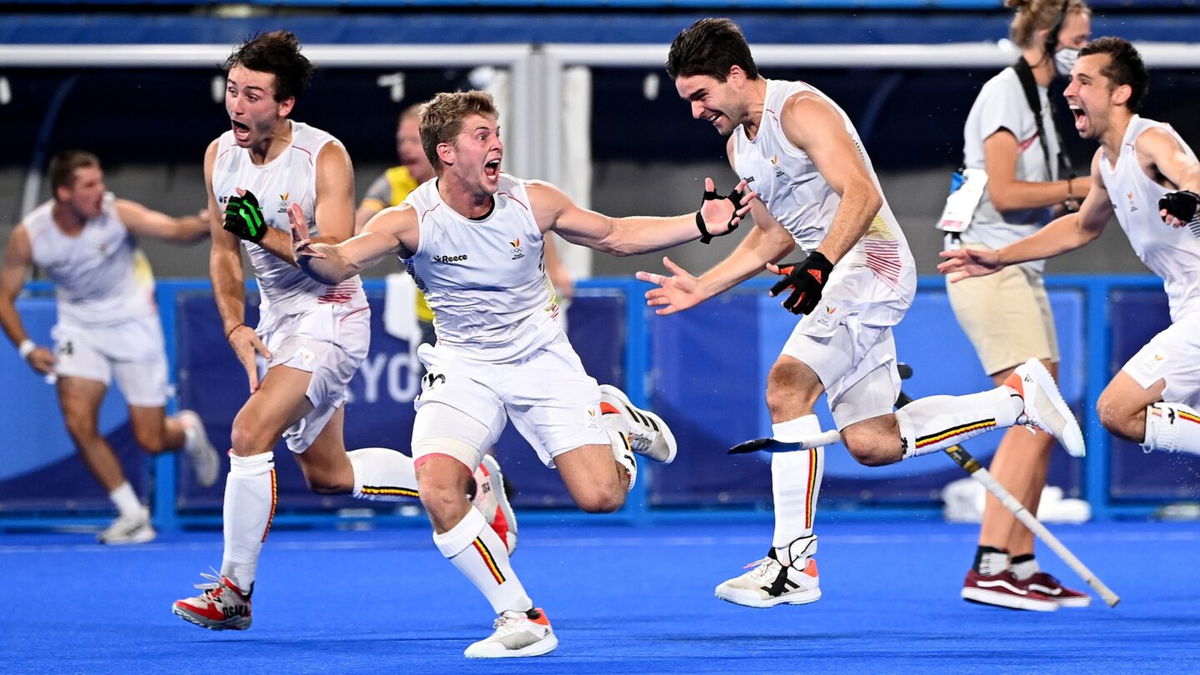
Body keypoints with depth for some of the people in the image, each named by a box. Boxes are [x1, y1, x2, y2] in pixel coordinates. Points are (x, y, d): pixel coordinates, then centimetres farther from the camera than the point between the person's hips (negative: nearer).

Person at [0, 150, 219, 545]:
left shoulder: (117, 214, -21)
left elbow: (176, 230, -32)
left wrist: (209, 224, -53)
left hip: (133, 324, -2)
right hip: (80, 330, 2)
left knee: (151, 441, -3)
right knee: (79, 423, -18)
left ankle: (188, 431, 36)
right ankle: (132, 515, -2)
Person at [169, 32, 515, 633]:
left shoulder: (325, 158, -20)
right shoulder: (220, 156, -2)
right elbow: (224, 252, 8)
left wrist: (265, 233, -35)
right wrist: (234, 325, -5)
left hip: (329, 318, -8)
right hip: (277, 318, 8)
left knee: (249, 432, -24)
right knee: (326, 473, 15)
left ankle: (233, 593, -15)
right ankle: (466, 482, 32)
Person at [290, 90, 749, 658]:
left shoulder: (534, 202, -10)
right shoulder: (411, 221, -18)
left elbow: (615, 236, 6)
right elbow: (341, 263, -32)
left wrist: (702, 224, -3)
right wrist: (310, 255, -56)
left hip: (541, 359, 1)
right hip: (463, 370, -1)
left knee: (600, 497, -12)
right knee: (438, 493, -26)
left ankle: (615, 418, 24)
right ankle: (521, 620, -11)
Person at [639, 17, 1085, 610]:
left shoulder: (800, 110, -13)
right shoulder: (739, 146, 16)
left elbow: (862, 194, -25)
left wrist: (820, 265, -37)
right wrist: (702, 287, 17)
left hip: (869, 263, -10)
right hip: (834, 278, 10)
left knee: (787, 385, -24)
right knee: (871, 443, 4)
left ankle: (793, 561, -24)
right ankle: (1016, 398, 17)